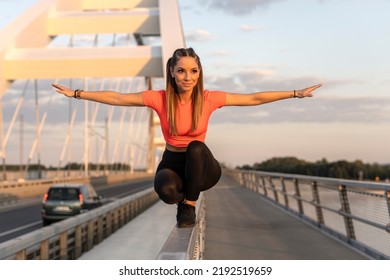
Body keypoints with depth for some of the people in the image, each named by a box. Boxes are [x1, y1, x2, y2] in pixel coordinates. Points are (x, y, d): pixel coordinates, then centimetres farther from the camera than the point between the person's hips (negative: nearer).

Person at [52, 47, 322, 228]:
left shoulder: (209, 98, -13)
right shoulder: (159, 98, -14)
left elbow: (254, 98, -9)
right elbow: (116, 98, -9)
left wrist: (296, 93, -10)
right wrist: (76, 93, -12)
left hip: (201, 165, 1)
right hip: (173, 163, -1)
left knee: (197, 148, -36)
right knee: (166, 189, -37)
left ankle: (190, 205, -15)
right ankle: (183, 197, 2)